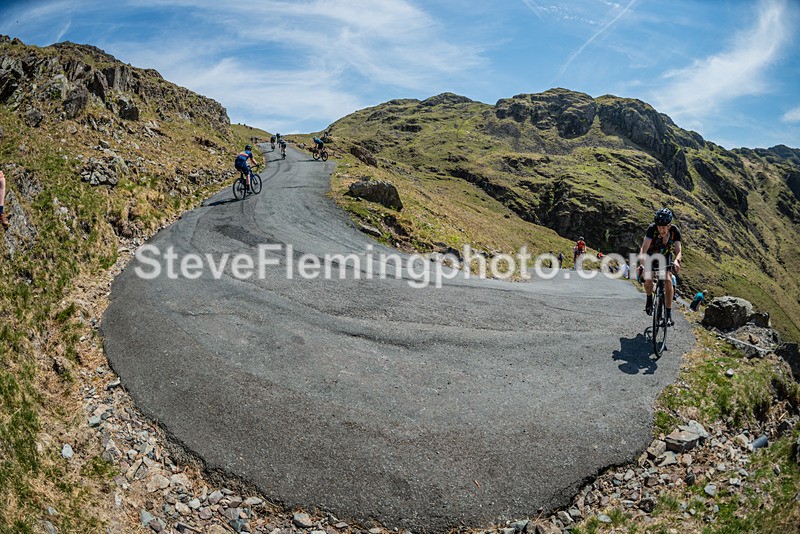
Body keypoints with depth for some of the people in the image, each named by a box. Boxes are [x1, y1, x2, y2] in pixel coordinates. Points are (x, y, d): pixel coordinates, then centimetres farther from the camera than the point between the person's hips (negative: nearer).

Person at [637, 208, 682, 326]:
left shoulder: (675, 231, -25)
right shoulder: (652, 228, -31)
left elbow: (678, 251, -30)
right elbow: (643, 249, -37)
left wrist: (676, 261, -52)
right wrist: (642, 265, -54)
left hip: (666, 256, 1)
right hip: (651, 255, -1)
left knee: (668, 281, -20)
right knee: (648, 278, -25)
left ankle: (669, 313, -11)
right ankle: (649, 299, 8)